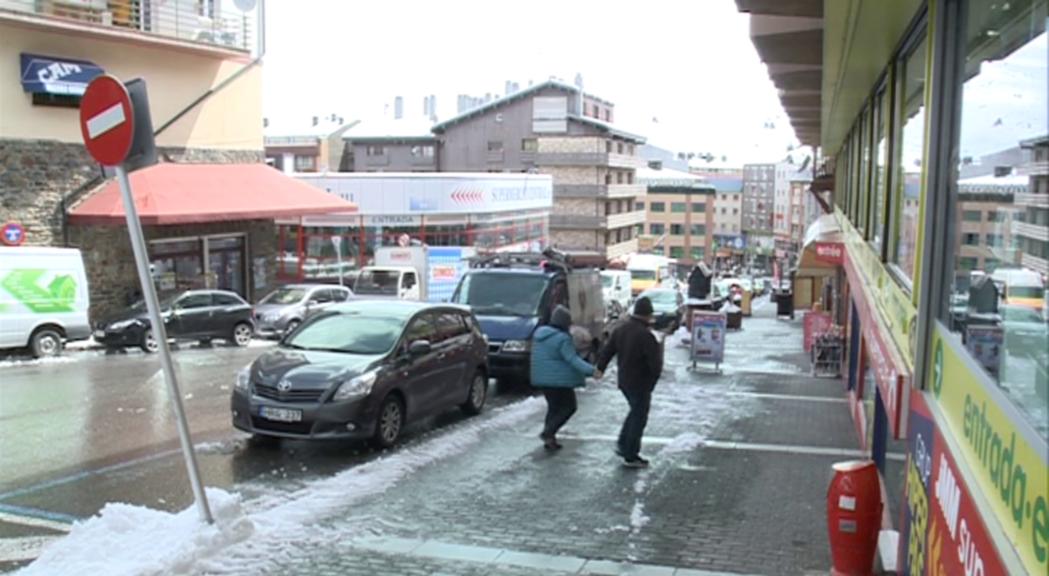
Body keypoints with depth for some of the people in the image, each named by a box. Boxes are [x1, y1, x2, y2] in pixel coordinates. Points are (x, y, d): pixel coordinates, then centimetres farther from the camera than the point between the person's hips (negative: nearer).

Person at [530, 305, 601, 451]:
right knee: (569, 407, 4)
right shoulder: (562, 338, -18)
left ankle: (549, 439, 14)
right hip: (559, 379, -8)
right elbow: (573, 359, -26)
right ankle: (548, 433, -9)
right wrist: (591, 371, -32)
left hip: (542, 378, 8)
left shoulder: (539, 333, 8)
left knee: (553, 407, 17)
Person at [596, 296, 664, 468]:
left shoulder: (621, 328, -1)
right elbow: (655, 365, -22)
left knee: (635, 411, 27)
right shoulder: (646, 335, -25)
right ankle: (630, 457, 15)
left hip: (624, 381, 7)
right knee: (639, 418, 7)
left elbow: (607, 351, 6)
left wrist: (600, 368, 16)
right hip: (640, 383, -7)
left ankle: (622, 444, 29)